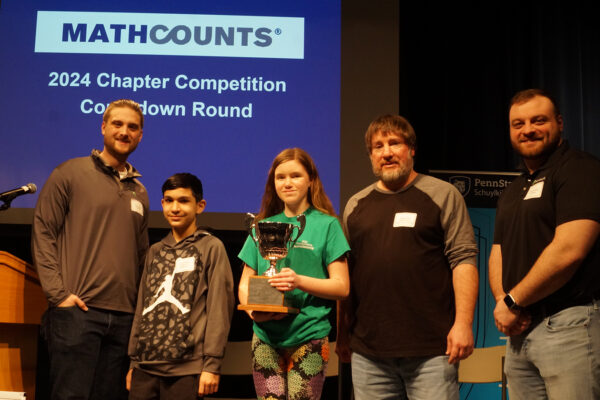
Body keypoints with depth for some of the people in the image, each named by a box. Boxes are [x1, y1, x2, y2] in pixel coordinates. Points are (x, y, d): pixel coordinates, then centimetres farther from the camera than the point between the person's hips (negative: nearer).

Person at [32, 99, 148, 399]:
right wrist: (58, 293, -11)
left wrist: (140, 305, 13)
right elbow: (43, 233, -3)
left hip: (124, 317, 5)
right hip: (78, 311, -5)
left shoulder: (139, 193, 19)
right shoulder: (70, 174, 3)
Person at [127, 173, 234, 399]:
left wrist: (212, 364, -11)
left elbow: (219, 310, -6)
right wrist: (134, 360, 14)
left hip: (186, 370, -5)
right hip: (145, 367, 5)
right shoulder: (155, 252, 16)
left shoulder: (211, 248, 0)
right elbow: (142, 308, 17)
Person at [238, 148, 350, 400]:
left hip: (309, 336, -3)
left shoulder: (326, 224, 3)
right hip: (266, 337, 3)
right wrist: (252, 309, -7)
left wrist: (300, 281, -18)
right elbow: (245, 283, 15)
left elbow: (341, 287, -2)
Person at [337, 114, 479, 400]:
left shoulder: (443, 195, 3)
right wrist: (343, 335, 14)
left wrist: (463, 323, -13)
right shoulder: (356, 205, 15)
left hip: (431, 351, -4)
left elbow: (463, 259, -4)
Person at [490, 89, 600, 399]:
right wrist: (502, 302, -4)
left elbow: (569, 250, -19)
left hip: (569, 324, -8)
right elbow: (498, 254, 17)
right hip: (521, 329, 8)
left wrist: (512, 302, -11)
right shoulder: (513, 191, 20)